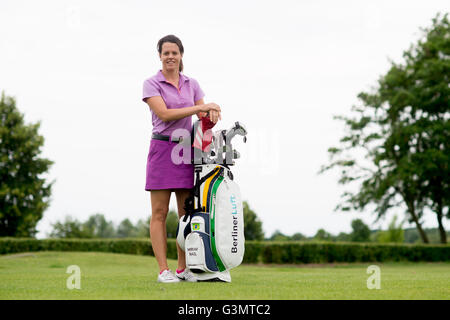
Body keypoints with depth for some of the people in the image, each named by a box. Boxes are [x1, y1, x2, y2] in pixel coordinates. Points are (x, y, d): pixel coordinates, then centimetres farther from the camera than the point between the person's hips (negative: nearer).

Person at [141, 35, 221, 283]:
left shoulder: (192, 84, 13)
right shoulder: (151, 84, 0)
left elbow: (202, 117, 13)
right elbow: (164, 114, -13)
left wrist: (211, 114, -11)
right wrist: (199, 107, -14)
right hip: (162, 148, -4)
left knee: (187, 212, 5)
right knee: (160, 214, -4)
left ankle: (183, 269, 12)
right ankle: (163, 270, -2)